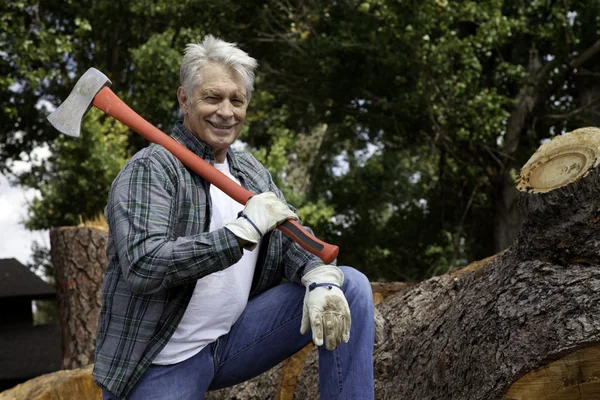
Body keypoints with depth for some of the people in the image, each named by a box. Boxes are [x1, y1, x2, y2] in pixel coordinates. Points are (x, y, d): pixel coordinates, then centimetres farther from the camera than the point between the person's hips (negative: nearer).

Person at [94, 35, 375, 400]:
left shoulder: (252, 172, 11)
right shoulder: (149, 171, -13)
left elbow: (292, 242, 4)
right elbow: (142, 266, -26)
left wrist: (321, 279, -20)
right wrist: (244, 230, -27)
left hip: (235, 339, 6)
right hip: (165, 363, -6)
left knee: (350, 285, -5)